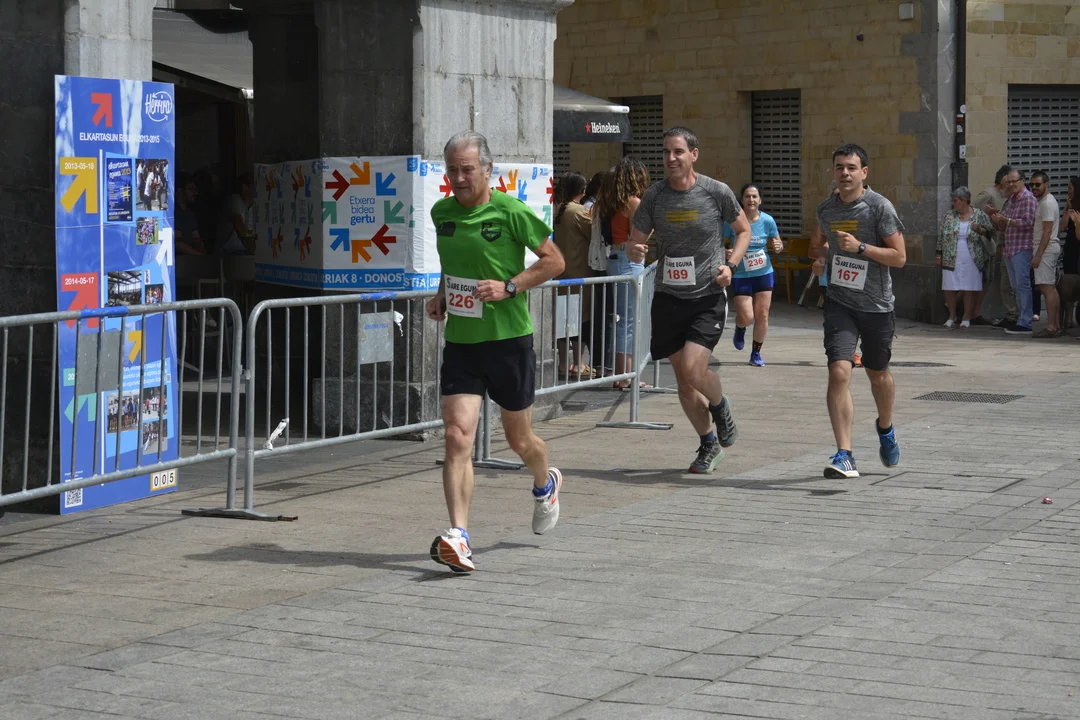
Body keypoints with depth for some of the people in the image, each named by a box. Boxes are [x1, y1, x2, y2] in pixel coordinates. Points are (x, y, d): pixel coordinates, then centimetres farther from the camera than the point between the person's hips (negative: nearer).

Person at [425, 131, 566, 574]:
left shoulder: (511, 212, -11)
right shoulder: (441, 212, 6)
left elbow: (554, 261, -4)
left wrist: (509, 287, -16)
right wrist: (441, 295, 8)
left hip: (508, 338, -3)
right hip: (460, 341, 3)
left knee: (519, 438, 13)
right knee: (457, 438, -12)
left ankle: (545, 484, 47)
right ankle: (458, 538, -16)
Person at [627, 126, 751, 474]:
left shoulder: (717, 193, -7)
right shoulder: (654, 196, 0)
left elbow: (743, 230, 8)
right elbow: (635, 243, 6)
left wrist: (730, 265, -8)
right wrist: (636, 252, -19)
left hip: (708, 296, -3)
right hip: (669, 297, 3)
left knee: (693, 367, -19)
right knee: (682, 378, 7)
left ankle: (720, 406, 15)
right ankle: (708, 443, 28)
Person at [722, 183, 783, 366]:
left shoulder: (767, 220, -4)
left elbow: (778, 243, 9)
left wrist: (778, 247, -14)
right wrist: (726, 253, -23)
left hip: (764, 273, 2)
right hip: (740, 275, -2)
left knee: (762, 316, 2)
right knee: (746, 318, -9)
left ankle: (756, 353, 20)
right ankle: (740, 329, 30)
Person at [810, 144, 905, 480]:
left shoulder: (879, 207, -10)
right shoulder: (826, 209, 4)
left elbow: (899, 256, -11)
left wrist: (860, 247, -22)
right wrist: (820, 260, 5)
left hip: (877, 305, -2)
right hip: (840, 303, 2)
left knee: (877, 374, 16)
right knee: (839, 371, -17)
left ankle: (885, 429, 48)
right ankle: (844, 455, -18)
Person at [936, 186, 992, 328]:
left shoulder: (980, 215, 1)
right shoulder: (949, 216, 7)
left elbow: (990, 234, 4)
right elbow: (941, 237, 10)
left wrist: (979, 229, -15)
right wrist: (939, 255, 6)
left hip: (972, 261, -2)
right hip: (951, 260, 2)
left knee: (969, 289, 0)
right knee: (949, 288, 1)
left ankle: (966, 318, 11)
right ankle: (952, 316, 16)